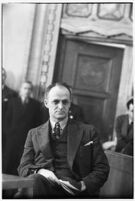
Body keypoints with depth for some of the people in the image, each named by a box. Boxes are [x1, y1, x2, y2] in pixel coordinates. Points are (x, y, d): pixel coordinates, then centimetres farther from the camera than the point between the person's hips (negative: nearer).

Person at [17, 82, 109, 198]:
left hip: (74, 190, 0)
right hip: (44, 185, 0)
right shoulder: (34, 134, 20)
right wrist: (40, 172, -11)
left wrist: (83, 185, -10)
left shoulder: (88, 132, 14)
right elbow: (23, 167, 13)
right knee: (35, 180, -38)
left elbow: (102, 168, 10)